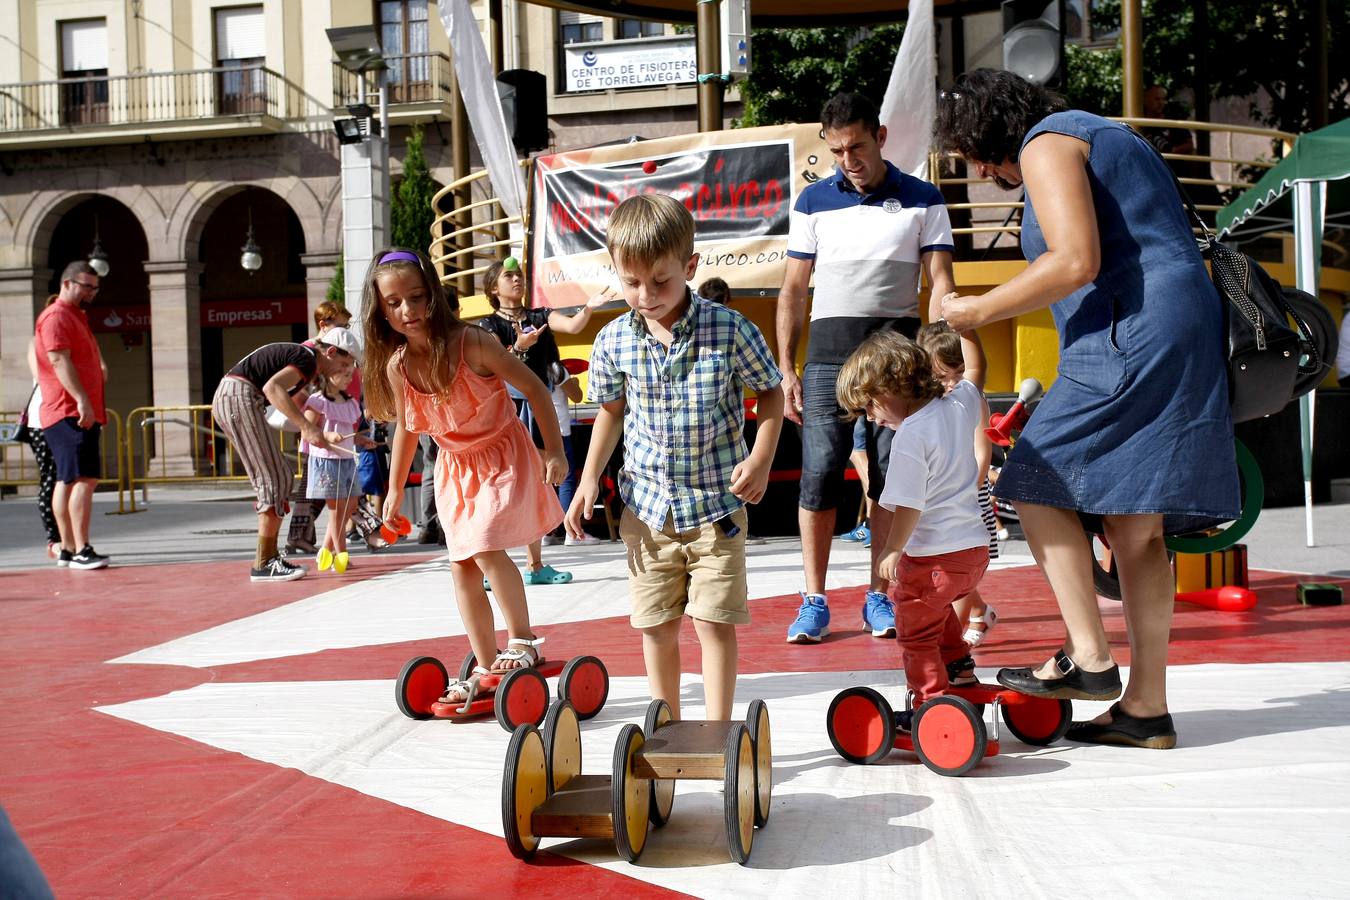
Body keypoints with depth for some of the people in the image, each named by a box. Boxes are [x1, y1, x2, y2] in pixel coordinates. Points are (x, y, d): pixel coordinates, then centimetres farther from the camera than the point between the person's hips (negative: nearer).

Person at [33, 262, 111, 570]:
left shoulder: (76, 317, 24)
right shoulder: (56, 316, -8)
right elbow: (59, 360, -20)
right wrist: (82, 400, -27)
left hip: (83, 414, 11)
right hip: (70, 413, -11)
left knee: (67, 481, 11)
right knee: (84, 478, -17)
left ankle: (67, 549, 14)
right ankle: (81, 550, -20)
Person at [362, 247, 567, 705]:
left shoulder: (471, 343, -23)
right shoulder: (396, 366, -9)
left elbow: (535, 389, -13)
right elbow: (406, 428, 9)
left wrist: (554, 451, -14)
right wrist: (395, 488, 16)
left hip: (503, 454, -6)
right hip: (455, 466, 6)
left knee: (486, 546, -23)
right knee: (461, 566, 5)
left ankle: (524, 642, -7)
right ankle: (487, 667, 15)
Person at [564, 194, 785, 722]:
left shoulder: (729, 330, -13)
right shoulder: (613, 342, -5)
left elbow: (770, 391, 1)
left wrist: (761, 459, -12)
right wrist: (590, 478, 5)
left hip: (716, 504, -3)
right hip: (647, 506, 3)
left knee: (714, 622, -4)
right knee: (656, 625, 11)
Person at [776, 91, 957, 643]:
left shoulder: (922, 200, 6)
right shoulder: (813, 202, 8)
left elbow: (941, 282, 2)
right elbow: (793, 290, 10)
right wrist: (785, 368, 3)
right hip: (830, 344, 0)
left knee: (893, 472, 1)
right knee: (820, 470, -7)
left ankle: (880, 597, 11)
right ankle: (814, 600, 1)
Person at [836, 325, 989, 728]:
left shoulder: (910, 437, -21)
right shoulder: (959, 406, 1)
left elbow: (910, 505, -21)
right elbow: (975, 371, 23)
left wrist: (891, 551, -12)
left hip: (934, 555, -9)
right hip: (975, 547, 9)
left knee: (917, 631, 8)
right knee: (937, 605, 35)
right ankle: (959, 663, 35)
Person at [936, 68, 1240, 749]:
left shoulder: (1047, 142, -3)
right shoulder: (1103, 138, 28)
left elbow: (1077, 260, -18)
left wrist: (979, 310, -10)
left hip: (1130, 337, -10)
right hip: (1185, 341, 10)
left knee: (1038, 482, -3)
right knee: (1135, 527, 8)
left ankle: (1089, 656, -6)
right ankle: (1146, 706, 9)